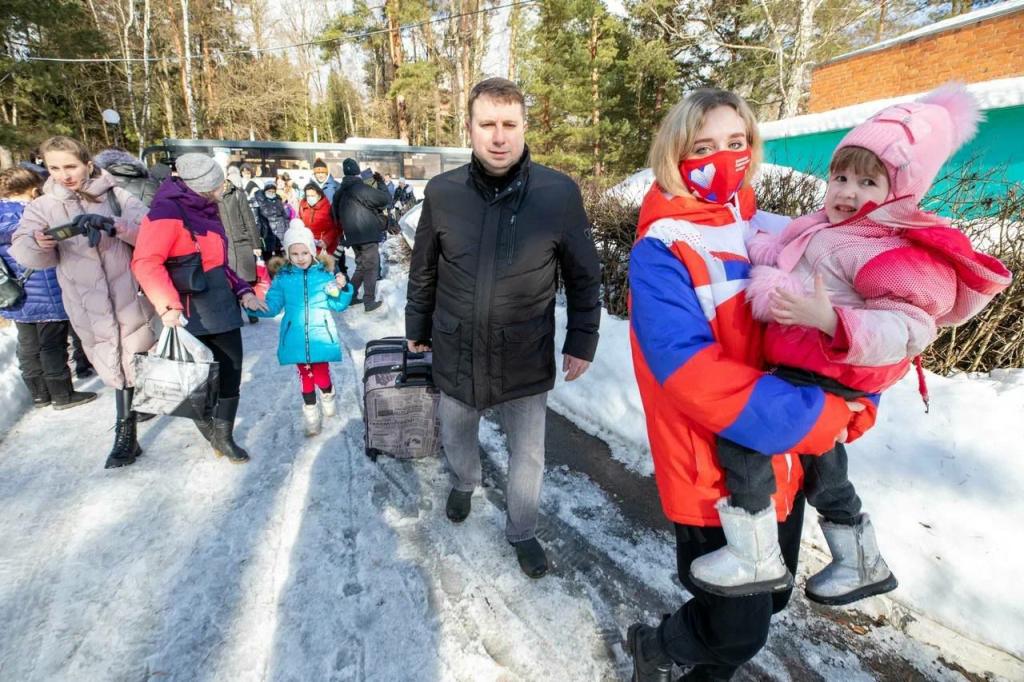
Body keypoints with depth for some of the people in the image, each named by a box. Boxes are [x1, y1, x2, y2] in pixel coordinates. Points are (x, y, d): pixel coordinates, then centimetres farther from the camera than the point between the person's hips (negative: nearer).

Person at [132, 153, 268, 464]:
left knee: (231, 373, 10)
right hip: (192, 315, -8)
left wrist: (242, 291, 12)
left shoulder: (205, 210, 15)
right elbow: (146, 263, -22)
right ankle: (213, 433, 26)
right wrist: (168, 305, -30)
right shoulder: (168, 212, -13)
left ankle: (222, 435, 25)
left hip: (222, 310, 8)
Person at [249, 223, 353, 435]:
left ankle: (328, 396, 35)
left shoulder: (324, 273, -1)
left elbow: (338, 305, 2)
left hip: (320, 335, -1)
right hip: (296, 338, 1)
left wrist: (343, 289, -15)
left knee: (321, 375, -1)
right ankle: (310, 412, 30)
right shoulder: (282, 278, 2)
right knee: (305, 375, 11)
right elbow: (271, 306, 5)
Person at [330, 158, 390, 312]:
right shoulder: (360, 188, -12)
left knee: (361, 265, 20)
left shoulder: (340, 191, 13)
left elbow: (336, 213, 21)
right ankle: (369, 302, -2)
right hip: (367, 234, -8)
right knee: (371, 266, -2)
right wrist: (378, 206, 9)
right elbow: (384, 198, -10)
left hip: (352, 235, 8)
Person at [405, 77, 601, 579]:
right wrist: (417, 327, 13)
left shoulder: (559, 193, -13)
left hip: (526, 361, -1)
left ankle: (521, 531, 41)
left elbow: (584, 276, -2)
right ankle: (464, 484, 58)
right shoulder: (442, 192, -9)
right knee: (456, 440, 24)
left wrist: (582, 341, 0)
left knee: (528, 455, 14)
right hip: (456, 356, 2)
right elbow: (423, 272, 5)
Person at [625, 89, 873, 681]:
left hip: (785, 460, 7)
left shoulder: (774, 233, 4)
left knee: (769, 601, 23)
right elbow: (688, 369, -27)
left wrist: (856, 401, -10)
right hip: (715, 472, -6)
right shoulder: (660, 251, -15)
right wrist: (820, 418, -24)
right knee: (739, 629, 7)